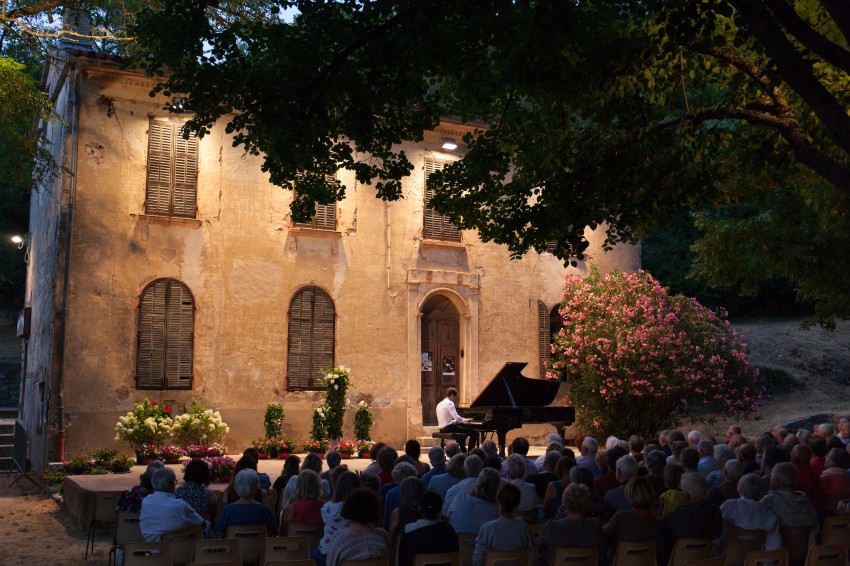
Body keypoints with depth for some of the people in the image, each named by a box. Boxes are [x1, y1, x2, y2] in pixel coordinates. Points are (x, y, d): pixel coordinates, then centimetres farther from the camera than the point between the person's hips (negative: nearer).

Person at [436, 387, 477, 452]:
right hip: (449, 428, -10)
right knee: (474, 432, -9)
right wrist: (467, 420, -2)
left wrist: (456, 421, 19)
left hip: (442, 429, 10)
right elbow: (456, 417, -18)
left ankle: (464, 452, 35)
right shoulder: (450, 403, -11)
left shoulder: (440, 404, 16)